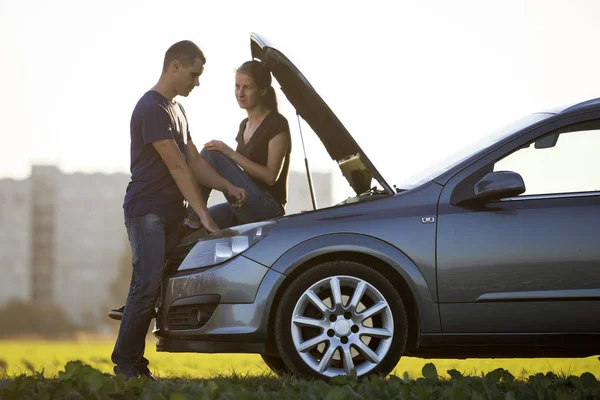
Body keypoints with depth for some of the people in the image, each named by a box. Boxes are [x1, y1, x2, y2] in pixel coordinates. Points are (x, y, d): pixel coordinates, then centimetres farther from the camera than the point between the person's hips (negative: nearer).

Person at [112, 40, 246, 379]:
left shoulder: (177, 109, 20)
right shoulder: (152, 108, -12)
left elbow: (194, 161, 18)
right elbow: (177, 167, -16)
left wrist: (228, 187, 2)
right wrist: (204, 214, -18)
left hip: (170, 214, 9)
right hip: (147, 211, -9)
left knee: (152, 288, 5)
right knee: (147, 287, -12)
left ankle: (133, 362, 8)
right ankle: (125, 364, -8)